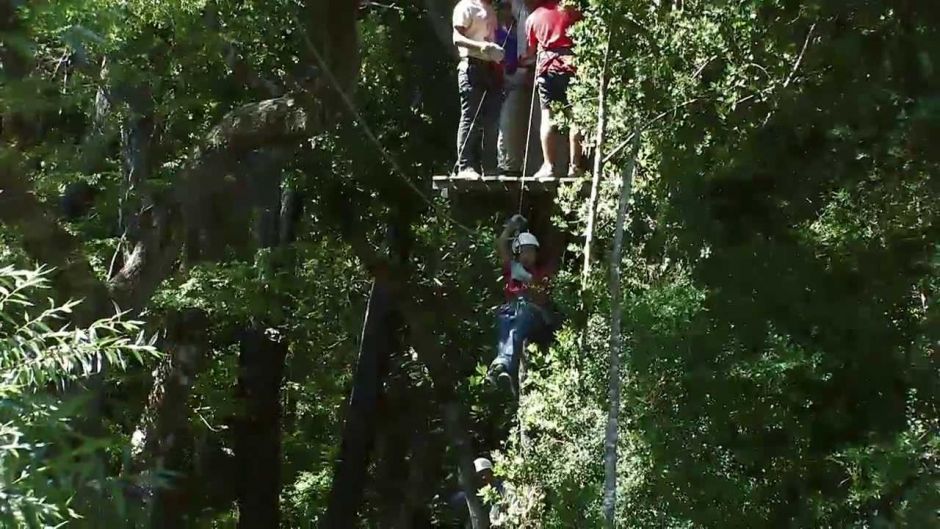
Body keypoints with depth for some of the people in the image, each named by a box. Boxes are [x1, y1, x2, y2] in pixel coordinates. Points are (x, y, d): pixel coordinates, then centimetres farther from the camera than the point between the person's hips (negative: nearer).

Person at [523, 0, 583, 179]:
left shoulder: (533, 18, 12)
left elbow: (532, 50, 18)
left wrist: (522, 60, 36)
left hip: (547, 65, 0)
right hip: (572, 64, 0)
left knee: (548, 117, 0)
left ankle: (549, 166, -6)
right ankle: (575, 166, -2)